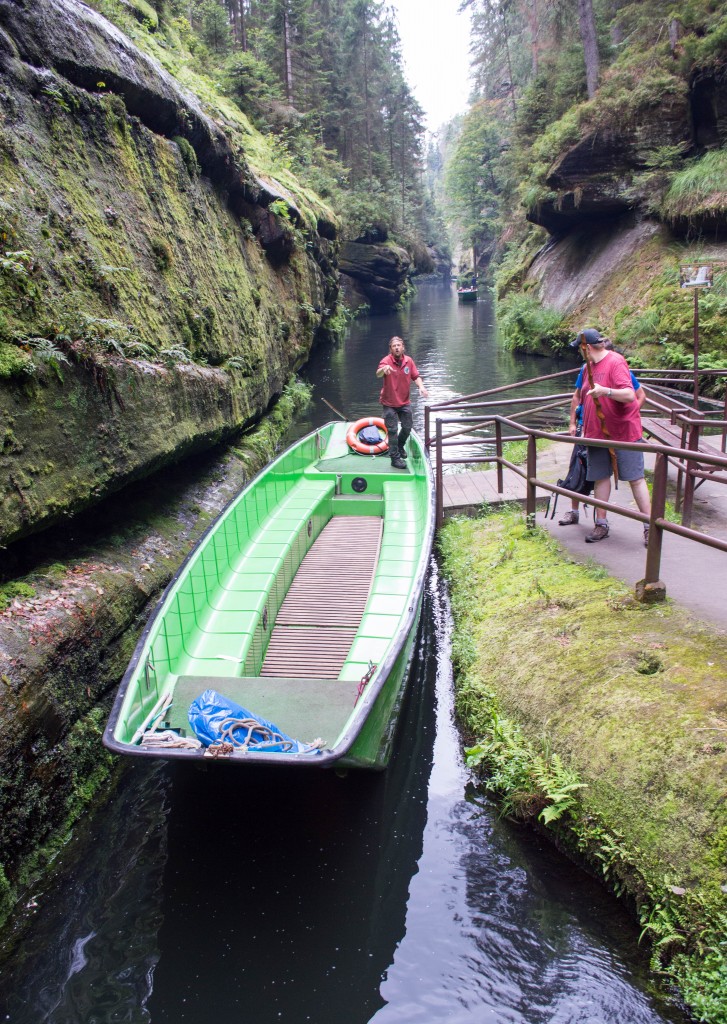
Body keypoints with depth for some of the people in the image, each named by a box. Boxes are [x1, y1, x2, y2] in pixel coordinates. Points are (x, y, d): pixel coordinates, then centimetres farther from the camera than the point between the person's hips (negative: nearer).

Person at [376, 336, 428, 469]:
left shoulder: (409, 360, -3)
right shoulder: (387, 360, -17)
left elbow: (415, 376, 4)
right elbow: (378, 374, -36)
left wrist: (421, 387, -16)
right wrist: (383, 369, -59)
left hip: (404, 402, 5)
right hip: (389, 403, -5)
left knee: (407, 428, 15)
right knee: (392, 430, -2)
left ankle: (400, 447, 43)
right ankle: (395, 458, 8)